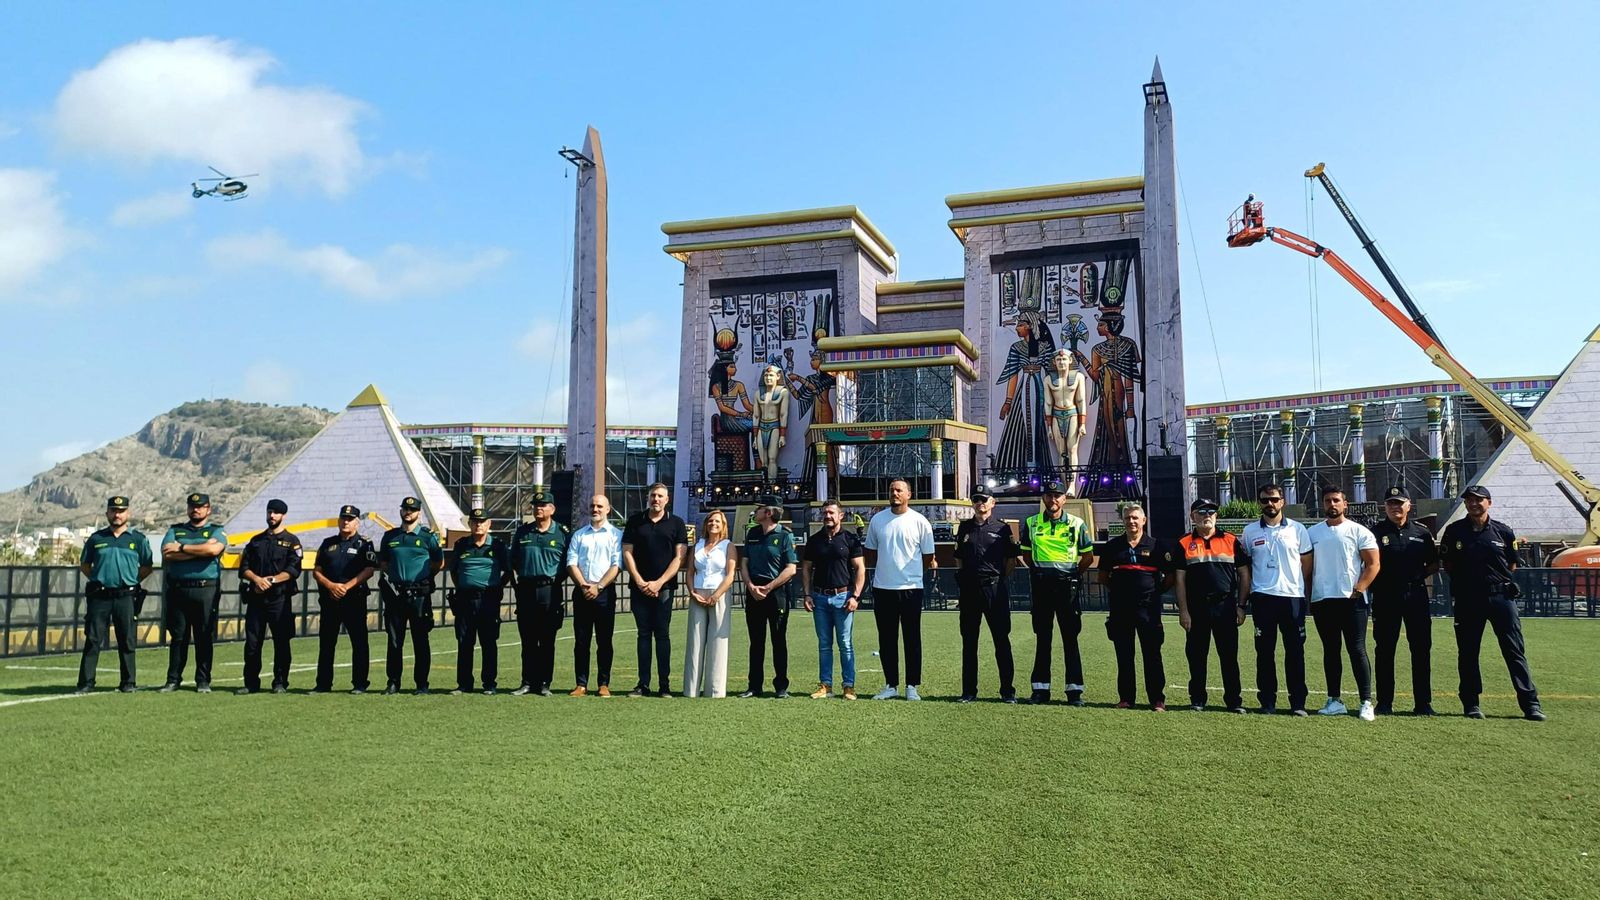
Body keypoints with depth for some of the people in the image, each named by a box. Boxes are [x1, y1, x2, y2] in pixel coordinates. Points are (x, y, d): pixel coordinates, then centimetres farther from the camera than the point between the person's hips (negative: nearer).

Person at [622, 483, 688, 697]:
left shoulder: (676, 523, 5)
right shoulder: (635, 521, 10)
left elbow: (679, 557, 0)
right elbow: (627, 552, 6)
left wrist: (659, 583, -8)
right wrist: (639, 581, -5)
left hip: (663, 587, -2)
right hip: (639, 587, 2)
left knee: (662, 635, -2)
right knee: (643, 634, 4)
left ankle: (665, 685, 1)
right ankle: (643, 685, 5)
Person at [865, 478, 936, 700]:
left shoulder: (919, 521, -2)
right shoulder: (877, 520, 6)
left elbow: (928, 557, 6)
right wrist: (883, 570, 8)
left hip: (911, 588, -3)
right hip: (882, 588, 3)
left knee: (912, 639, 4)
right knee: (887, 639, 8)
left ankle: (912, 686, 12)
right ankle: (891, 685, 18)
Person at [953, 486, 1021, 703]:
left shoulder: (1002, 528, 3)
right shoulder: (964, 527, 11)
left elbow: (1012, 559, 7)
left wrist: (1002, 579, 3)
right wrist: (963, 579, 10)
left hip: (995, 589, -3)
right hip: (969, 588, 3)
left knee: (1002, 640, -1)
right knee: (969, 641, 6)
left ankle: (1008, 690, 6)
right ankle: (969, 691, 13)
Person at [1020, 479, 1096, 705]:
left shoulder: (1077, 524, 3)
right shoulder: (1031, 523, 7)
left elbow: (1088, 557, 8)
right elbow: (1026, 555, 16)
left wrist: (1073, 574, 4)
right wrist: (1039, 571, 9)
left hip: (1067, 584, -2)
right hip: (1041, 583, 2)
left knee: (1070, 637, 0)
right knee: (1042, 637, 6)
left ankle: (1075, 689, 3)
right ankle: (1040, 688, 10)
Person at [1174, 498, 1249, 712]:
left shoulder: (1231, 541, 7)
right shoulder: (1184, 544, 5)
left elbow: (1244, 574, 8)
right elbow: (1180, 579, 3)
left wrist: (1241, 606, 1)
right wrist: (1183, 610, -3)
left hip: (1225, 606, 0)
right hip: (1196, 608, 0)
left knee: (1229, 655, 3)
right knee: (1196, 656, 6)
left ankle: (1234, 701, 11)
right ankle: (1197, 700, 16)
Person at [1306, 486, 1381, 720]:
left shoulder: (1358, 531, 1)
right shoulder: (1312, 533, 11)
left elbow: (1373, 564, -2)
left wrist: (1358, 590, -12)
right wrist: (1307, 596, 6)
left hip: (1352, 600, -4)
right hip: (1321, 601, 4)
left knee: (1357, 650, -5)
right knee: (1330, 650, 9)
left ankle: (1366, 702, -1)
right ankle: (1334, 701, 15)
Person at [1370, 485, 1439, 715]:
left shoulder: (1421, 533, 11)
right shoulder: (1376, 532, 3)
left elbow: (1434, 564, 16)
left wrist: (1418, 575, 3)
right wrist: (1377, 581, -9)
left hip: (1416, 595, 2)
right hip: (1386, 597, -2)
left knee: (1421, 649, 2)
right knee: (1385, 650, 3)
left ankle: (1424, 702, 10)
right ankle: (1384, 702, 8)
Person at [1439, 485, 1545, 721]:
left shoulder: (1503, 531, 4)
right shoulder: (1454, 531, 3)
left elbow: (1511, 565, 12)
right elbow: (1447, 565, 9)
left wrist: (1495, 579, 5)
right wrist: (1466, 579, 5)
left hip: (1501, 596, 0)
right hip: (1467, 599, 0)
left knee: (1515, 650, -1)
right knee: (1467, 651, 5)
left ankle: (1530, 703, 3)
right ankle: (1471, 703, 15)